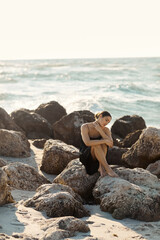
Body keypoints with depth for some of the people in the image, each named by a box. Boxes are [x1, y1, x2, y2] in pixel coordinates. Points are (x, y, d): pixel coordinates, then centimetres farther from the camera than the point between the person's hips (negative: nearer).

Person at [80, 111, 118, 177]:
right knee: (96, 144, -34)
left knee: (103, 142, -26)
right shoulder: (85, 127, -15)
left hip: (98, 158, 4)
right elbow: (87, 143, -31)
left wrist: (100, 131, -25)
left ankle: (101, 167, -30)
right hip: (86, 156, -3)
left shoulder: (106, 130, -4)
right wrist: (105, 141, -32)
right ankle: (108, 169, -37)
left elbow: (111, 144, -20)